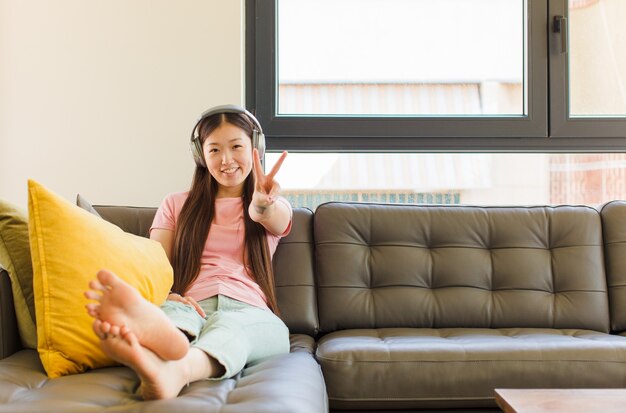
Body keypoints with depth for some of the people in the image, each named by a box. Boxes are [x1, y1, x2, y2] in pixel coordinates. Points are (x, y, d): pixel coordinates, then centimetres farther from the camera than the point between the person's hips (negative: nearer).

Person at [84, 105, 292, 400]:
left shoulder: (276, 208, 19)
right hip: (191, 309, 1)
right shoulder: (176, 205, 23)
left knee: (230, 326, -38)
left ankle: (173, 370, -70)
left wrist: (262, 206, -36)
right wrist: (166, 296, -15)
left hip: (250, 313, 0)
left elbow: (276, 220, -9)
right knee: (171, 312, -36)